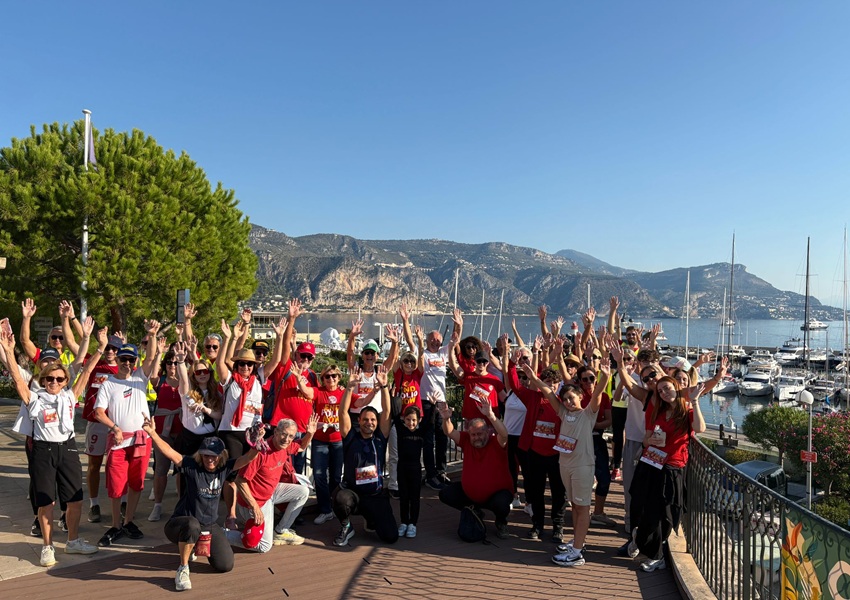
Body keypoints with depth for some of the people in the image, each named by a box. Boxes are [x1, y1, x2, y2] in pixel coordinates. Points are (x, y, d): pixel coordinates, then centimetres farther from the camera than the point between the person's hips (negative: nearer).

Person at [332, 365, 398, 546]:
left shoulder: (380, 438, 2)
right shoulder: (351, 437, -2)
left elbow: (386, 411, -7)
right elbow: (343, 412, -13)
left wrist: (383, 386, -18)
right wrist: (350, 387, -24)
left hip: (376, 495, 2)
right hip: (351, 492, -2)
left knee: (391, 536, -11)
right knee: (341, 498, -38)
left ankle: (372, 521, 25)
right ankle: (346, 527, -3)